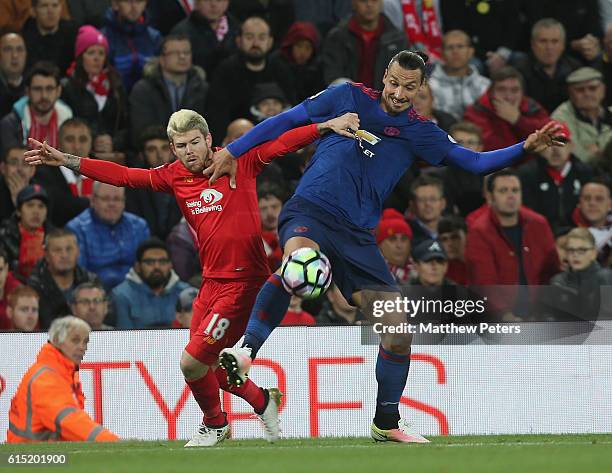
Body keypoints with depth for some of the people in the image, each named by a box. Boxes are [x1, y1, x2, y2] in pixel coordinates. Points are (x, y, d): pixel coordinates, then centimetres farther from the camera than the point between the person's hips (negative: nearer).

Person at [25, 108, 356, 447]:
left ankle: (215, 424, 18)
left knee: (192, 362, -9)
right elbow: (122, 175, 6)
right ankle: (262, 400, 38)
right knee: (206, 366, 14)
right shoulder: (174, 176, 6)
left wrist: (327, 126, -24)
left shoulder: (237, 161, -6)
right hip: (211, 282, 7)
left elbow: (284, 143, -11)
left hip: (242, 282, -7)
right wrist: (66, 161, 1)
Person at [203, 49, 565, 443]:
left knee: (398, 330, -3)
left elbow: (476, 162, 6)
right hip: (309, 212, -4)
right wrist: (233, 152, 7)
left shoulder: (419, 133, 10)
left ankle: (387, 424, 17)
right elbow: (287, 121, 11)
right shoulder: (349, 98, 4)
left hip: (357, 235, 4)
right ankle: (245, 354, -41)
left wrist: (526, 148, -9)